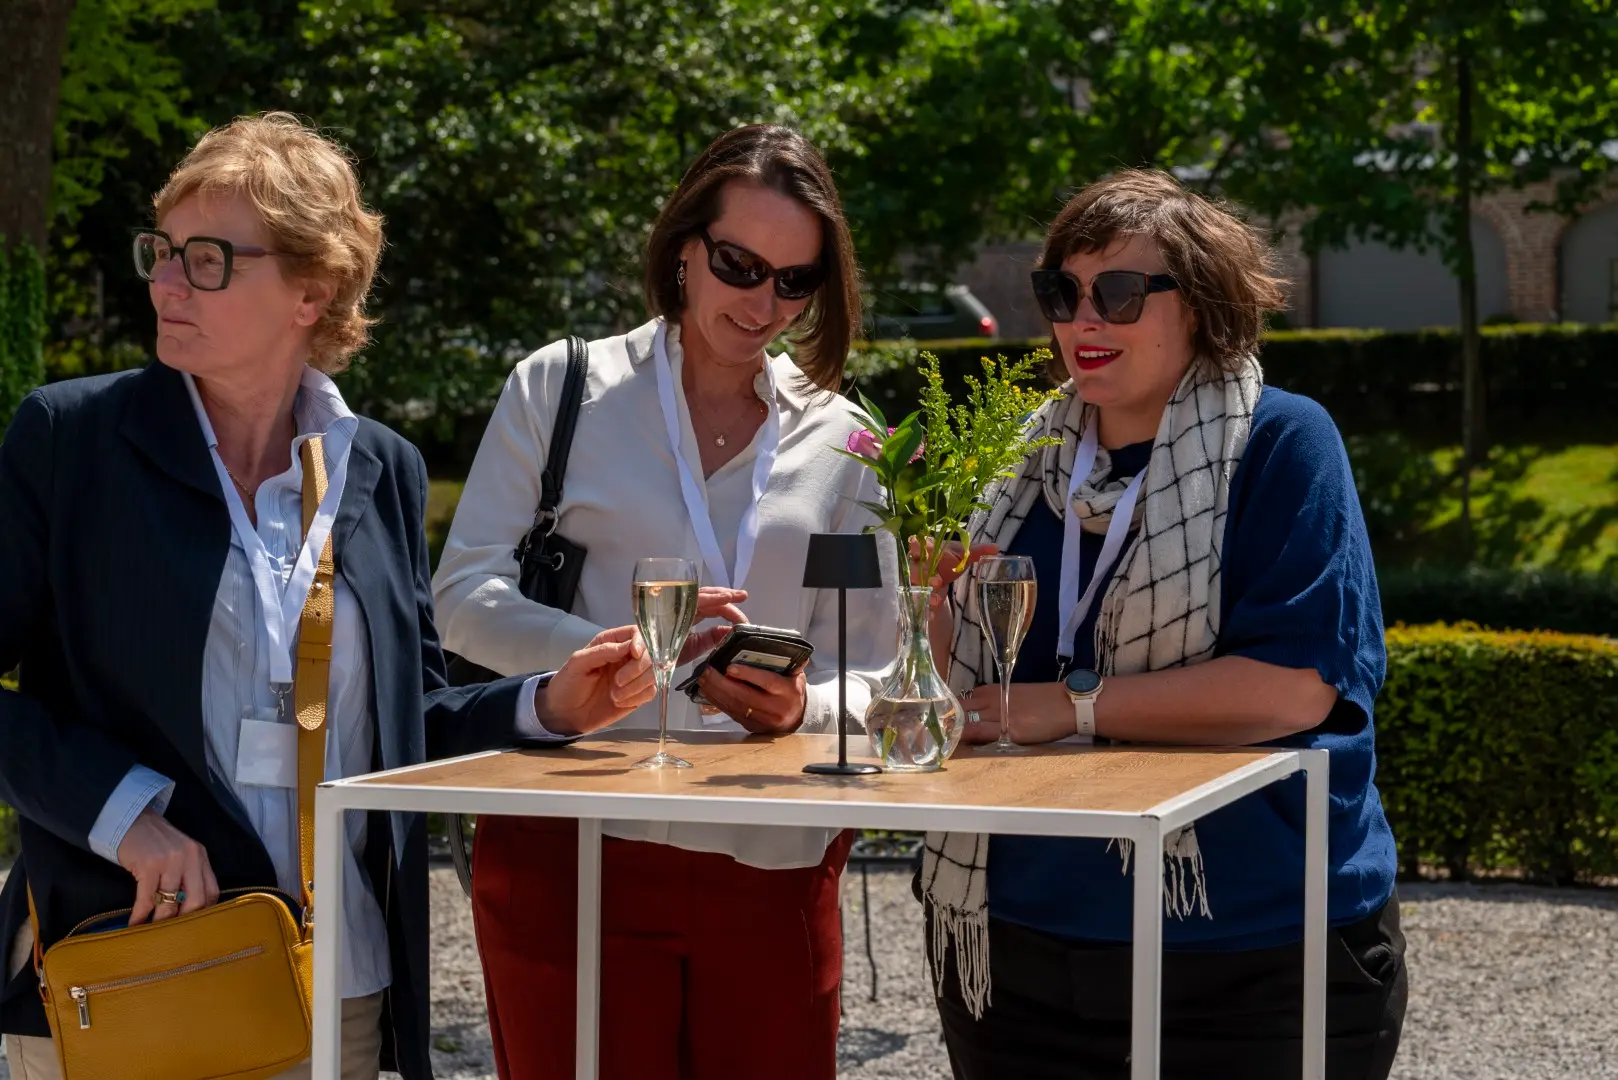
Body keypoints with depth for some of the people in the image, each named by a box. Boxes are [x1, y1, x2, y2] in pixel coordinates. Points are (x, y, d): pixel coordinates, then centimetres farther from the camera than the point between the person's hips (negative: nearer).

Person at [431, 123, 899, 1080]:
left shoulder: (839, 440, 13)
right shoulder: (562, 386, 6)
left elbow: (870, 672, 10)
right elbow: (466, 598, -2)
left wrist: (801, 708, -13)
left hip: (773, 869, 2)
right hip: (571, 857, -2)